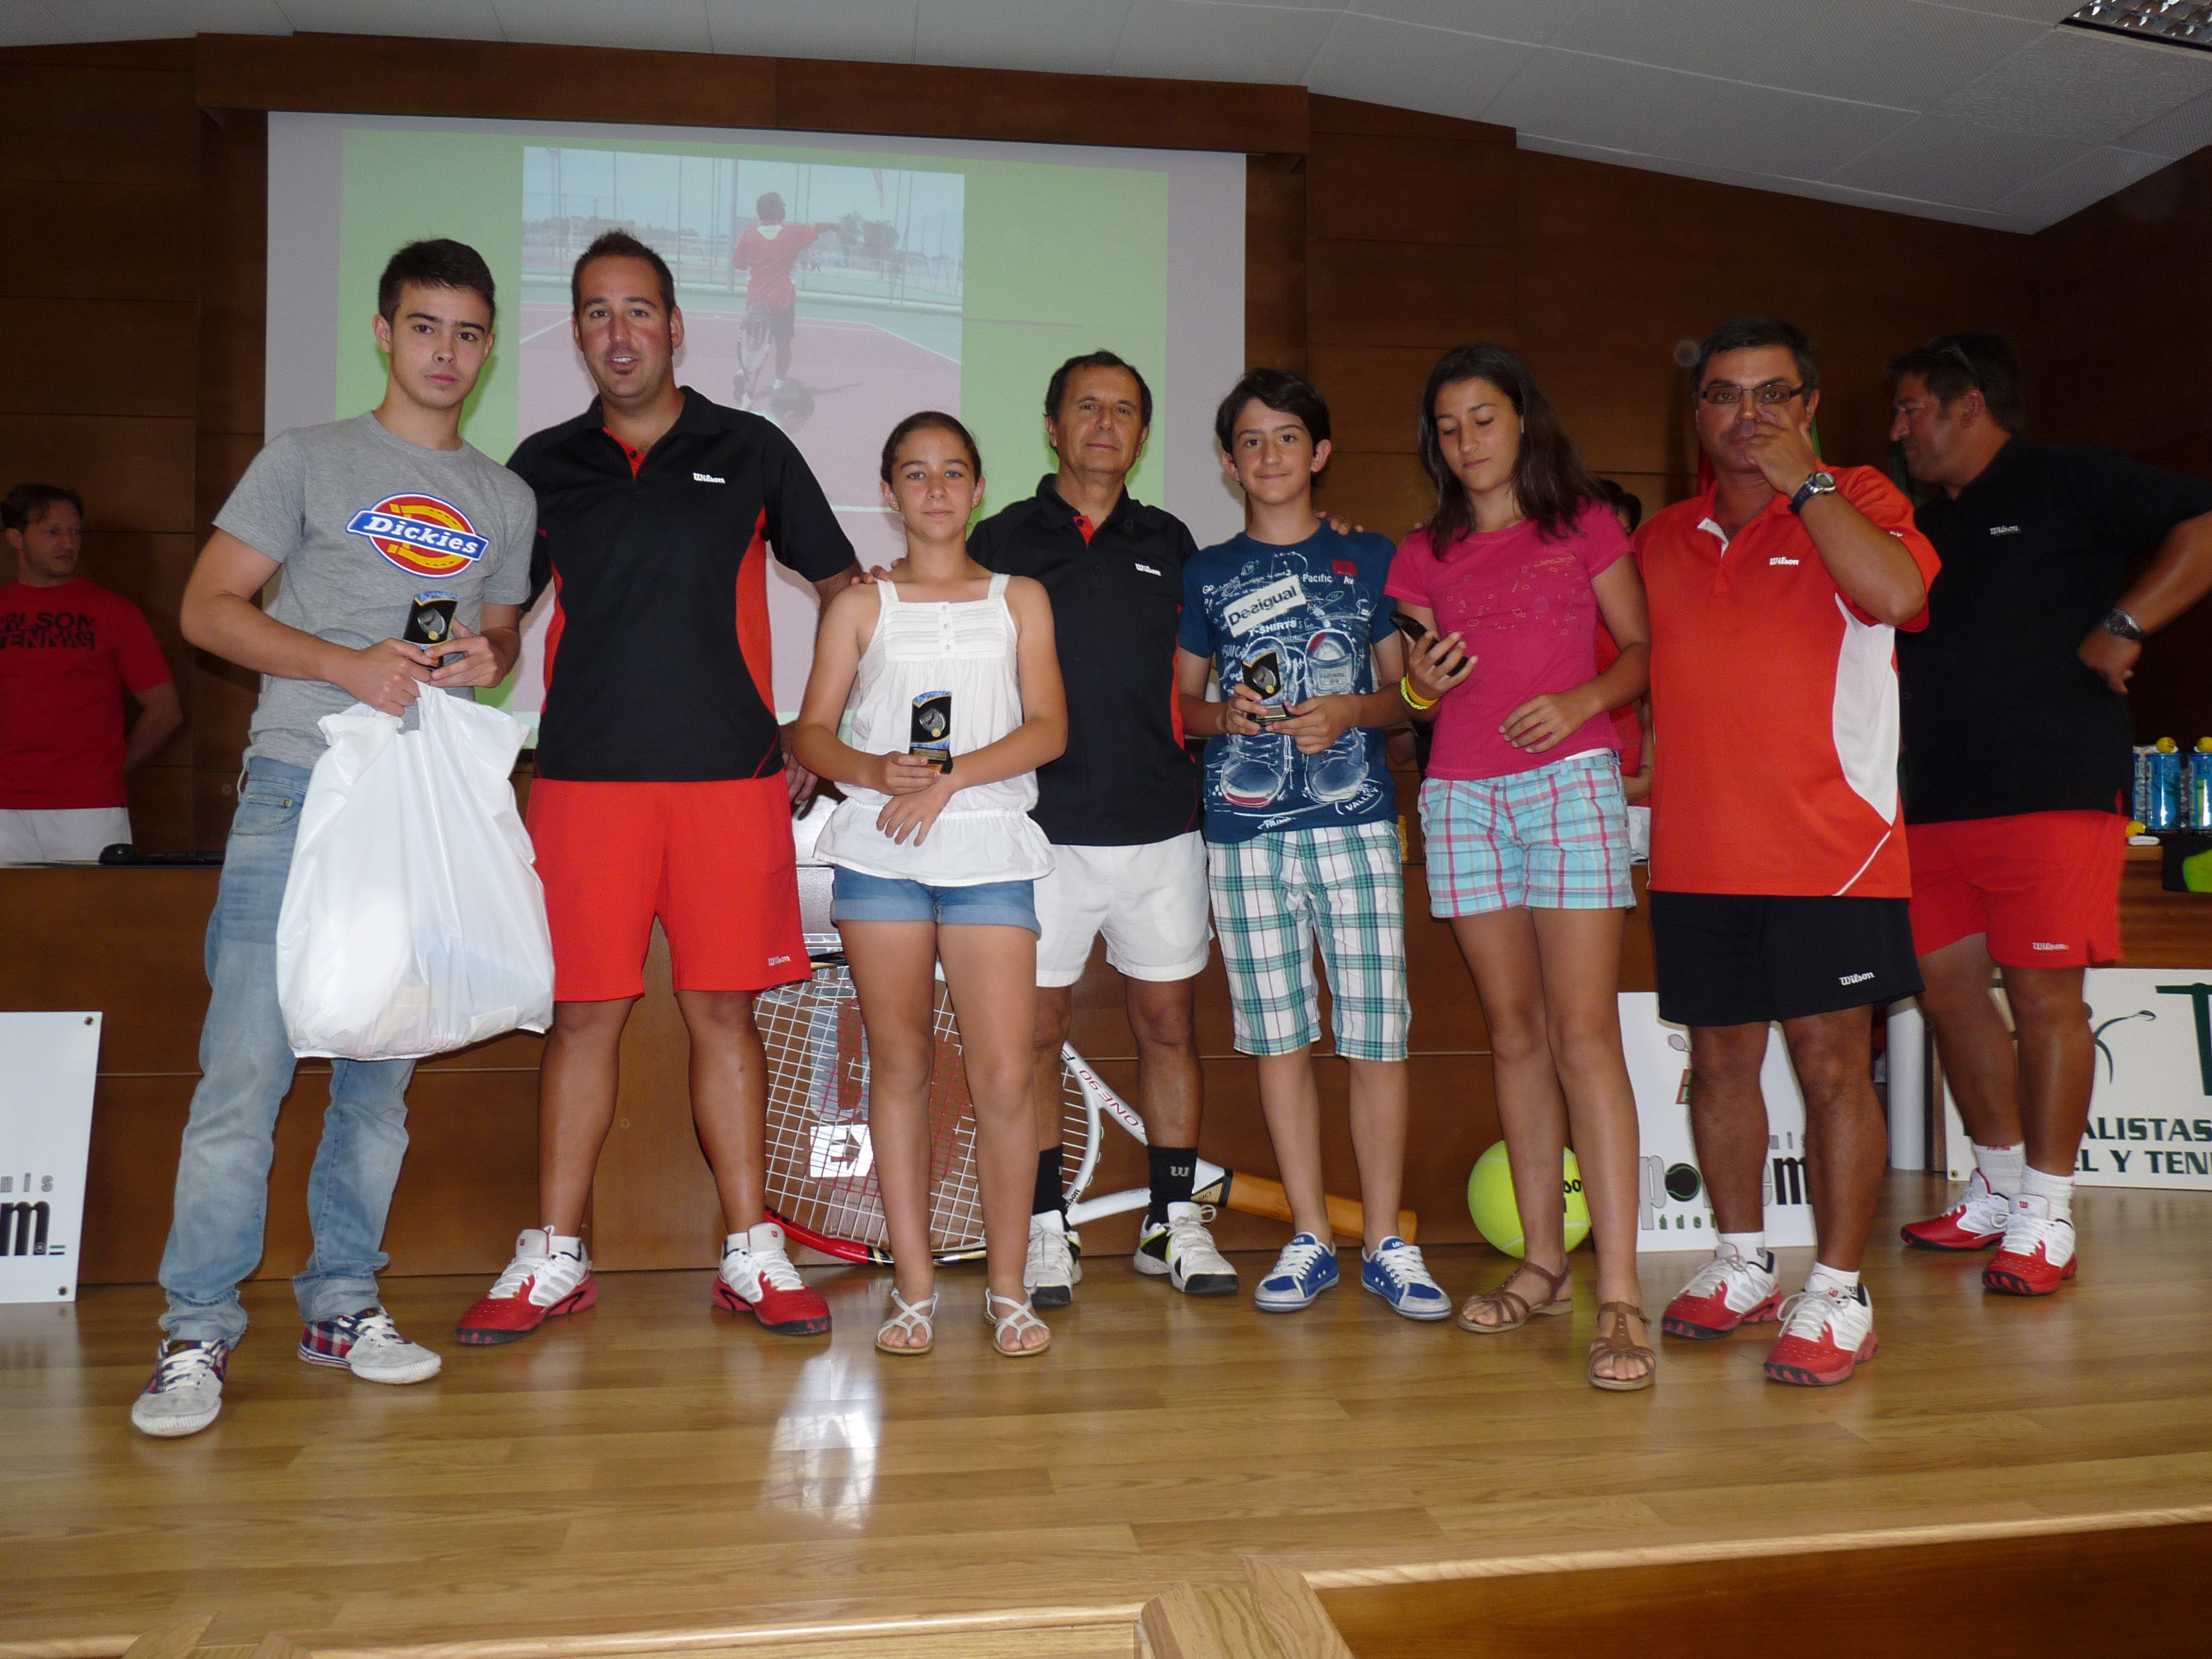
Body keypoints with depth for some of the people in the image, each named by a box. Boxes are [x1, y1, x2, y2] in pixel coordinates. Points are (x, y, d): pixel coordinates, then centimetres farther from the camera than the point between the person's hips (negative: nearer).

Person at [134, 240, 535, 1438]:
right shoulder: (307, 460, 6)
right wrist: (345, 663, -13)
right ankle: (198, 1328, 5)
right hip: (300, 789, -3)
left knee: (383, 1068, 7)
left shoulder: (507, 499, 16)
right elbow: (209, 606, 2)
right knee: (246, 1062, -8)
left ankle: (341, 1302, 19)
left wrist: (490, 658, -1)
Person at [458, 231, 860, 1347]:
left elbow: (844, 587, 13)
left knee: (724, 1007, 3)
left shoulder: (749, 451, 8)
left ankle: (752, 1253, 12)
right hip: (585, 773, 1)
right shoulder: (544, 465, 12)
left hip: (730, 772, -1)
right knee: (584, 1010, 2)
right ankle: (554, 1260, 14)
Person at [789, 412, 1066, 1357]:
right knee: (899, 1066, 4)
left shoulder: (1019, 599, 13)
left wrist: (949, 779, -11)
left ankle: (1008, 1289, 9)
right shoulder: (860, 607, 12)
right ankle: (915, 1290, 14)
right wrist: (878, 772, -14)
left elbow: (1048, 730, 2)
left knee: (1005, 1077, -6)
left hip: (990, 851, 0)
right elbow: (811, 734, 7)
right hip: (880, 853, 1)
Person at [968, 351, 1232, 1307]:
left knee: (1169, 1022, 7)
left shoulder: (1170, 544, 13)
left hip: (1161, 826, 2)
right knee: (1036, 1029, 2)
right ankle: (1045, 1230, 15)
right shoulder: (1003, 540, 6)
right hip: (1043, 827, -2)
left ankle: (1174, 1221, 19)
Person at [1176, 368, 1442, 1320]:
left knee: (1377, 1036, -4)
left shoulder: (1369, 559, 11)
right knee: (1278, 1037, 4)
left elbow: (1404, 693, 12)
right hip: (1244, 825, 1)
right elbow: (1180, 701, 15)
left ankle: (1385, 1244, 9)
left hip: (1356, 820, -1)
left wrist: (1349, 712, -8)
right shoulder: (1207, 574, 13)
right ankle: (1309, 1239, 16)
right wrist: (1224, 715, -6)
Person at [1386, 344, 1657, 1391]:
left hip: (1569, 779, -3)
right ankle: (1545, 1263, 14)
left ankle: (1620, 1293, -10)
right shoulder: (1425, 556, 16)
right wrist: (1423, 684, -6)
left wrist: (1582, 699, -13)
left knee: (1584, 1033, -11)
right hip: (1461, 794, 4)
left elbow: (1643, 652, 6)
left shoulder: (1585, 524, 9)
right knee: (1514, 1031, 6)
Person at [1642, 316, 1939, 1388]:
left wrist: (1798, 479, -13)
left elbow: (1897, 593, -20)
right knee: (1719, 1060, 10)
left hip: (1827, 845, -4)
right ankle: (1741, 1268, 24)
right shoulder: (1663, 538, 14)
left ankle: (1838, 1294, 9)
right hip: (1695, 851, 4)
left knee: (1830, 1060, -2)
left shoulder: (1853, 500, 2)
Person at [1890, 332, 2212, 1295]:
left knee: (2043, 993, -6)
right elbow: (1895, 651, 27)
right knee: (1945, 985, 8)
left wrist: (2124, 626, -14)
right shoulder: (1927, 528, 22)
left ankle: (2046, 1220, 2)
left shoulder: (2070, 484, 2)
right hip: (1938, 799, 8)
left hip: (2054, 789, -7)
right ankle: (1999, 1190, 22)